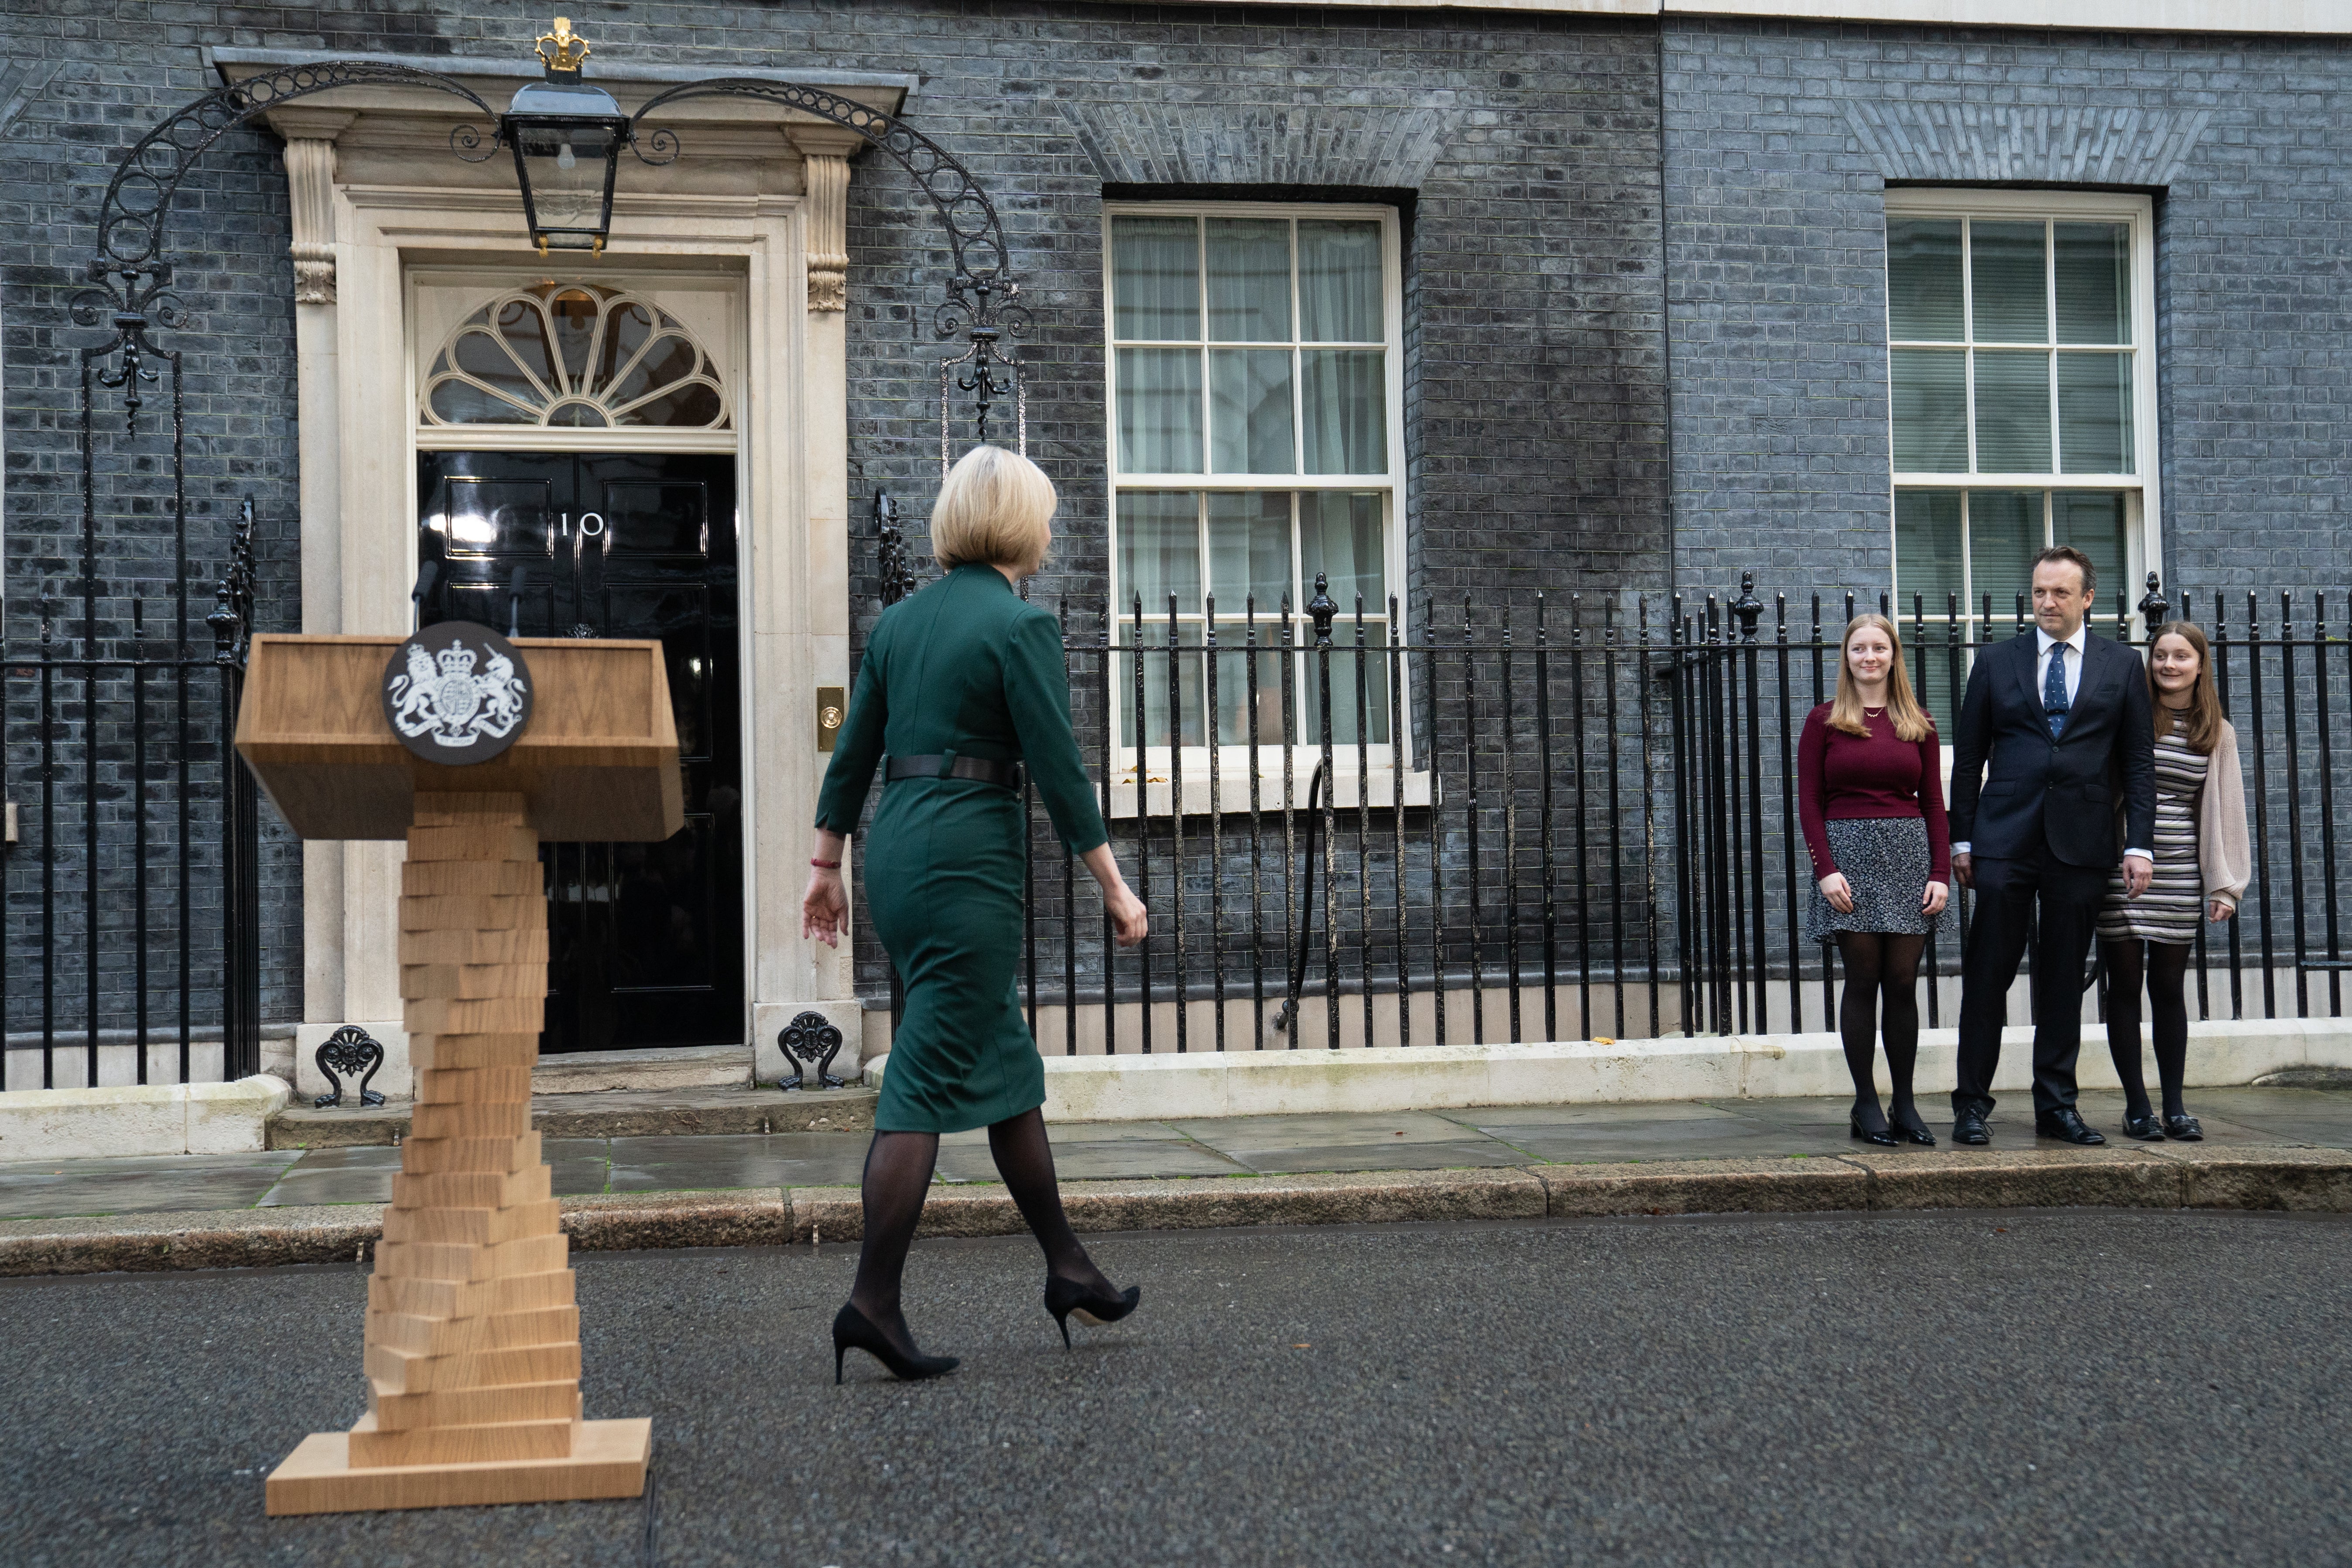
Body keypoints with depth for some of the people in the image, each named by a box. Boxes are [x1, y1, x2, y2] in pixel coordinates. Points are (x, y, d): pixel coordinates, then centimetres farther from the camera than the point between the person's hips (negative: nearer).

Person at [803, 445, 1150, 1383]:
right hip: (969, 858, -8)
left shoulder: (900, 620, 12)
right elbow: (1058, 767, -11)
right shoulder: (1019, 626, -9)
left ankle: (1068, 1271, 25)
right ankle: (873, 1303, -5)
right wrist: (1113, 887, -6)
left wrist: (825, 866, 19)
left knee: (1007, 1066, 16)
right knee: (929, 1083, -5)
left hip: (894, 850, 8)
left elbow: (854, 751, 14)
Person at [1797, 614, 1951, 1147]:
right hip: (1849, 853, -2)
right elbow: (1809, 803, 1)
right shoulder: (1824, 721, 5)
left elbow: (1934, 803, 10)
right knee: (1863, 979, -3)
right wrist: (1825, 869, -10)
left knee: (1903, 982, 2)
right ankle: (1866, 1104, 3)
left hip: (1908, 855, 2)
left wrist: (1941, 872, 0)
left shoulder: (1918, 723, 11)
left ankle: (1904, 1104, 7)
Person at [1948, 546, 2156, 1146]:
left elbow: (2138, 762, 7)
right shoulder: (1996, 662, 8)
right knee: (1987, 975, -2)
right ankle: (1972, 1103, 5)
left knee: (2064, 981, 6)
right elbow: (1968, 757, 8)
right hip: (2005, 841, 0)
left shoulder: (2122, 666, 9)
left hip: (2081, 843, 1)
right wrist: (1962, 839, 2)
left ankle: (2056, 1105, 14)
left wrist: (2139, 845, -1)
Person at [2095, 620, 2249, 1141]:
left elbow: (2224, 810, 11)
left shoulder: (2218, 734, 9)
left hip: (2179, 875, 2)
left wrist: (2225, 884, 7)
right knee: (2125, 985, 1)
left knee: (2169, 987, 6)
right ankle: (2137, 1106, 9)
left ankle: (2174, 1106, 14)